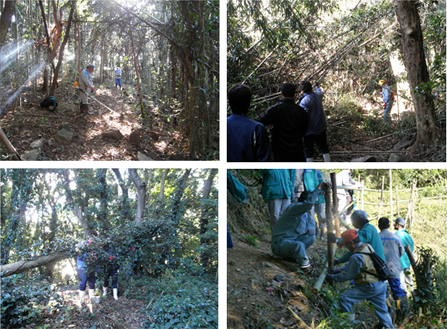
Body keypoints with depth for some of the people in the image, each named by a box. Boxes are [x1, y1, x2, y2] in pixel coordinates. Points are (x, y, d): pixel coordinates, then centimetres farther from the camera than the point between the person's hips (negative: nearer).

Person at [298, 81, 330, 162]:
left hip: (310, 130, -7)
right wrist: (317, 87, 49)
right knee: (323, 147, 18)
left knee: (308, 149, 5)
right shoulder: (317, 95, 1)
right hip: (321, 127, 7)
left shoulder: (304, 101, -23)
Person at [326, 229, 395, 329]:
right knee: (382, 310, 23)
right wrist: (340, 269, 12)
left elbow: (348, 275, -14)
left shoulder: (357, 257, -22)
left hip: (370, 287, -9)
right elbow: (351, 264, 18)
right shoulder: (367, 246, 6)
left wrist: (332, 277, -3)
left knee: (344, 298, -10)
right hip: (382, 285, 9)